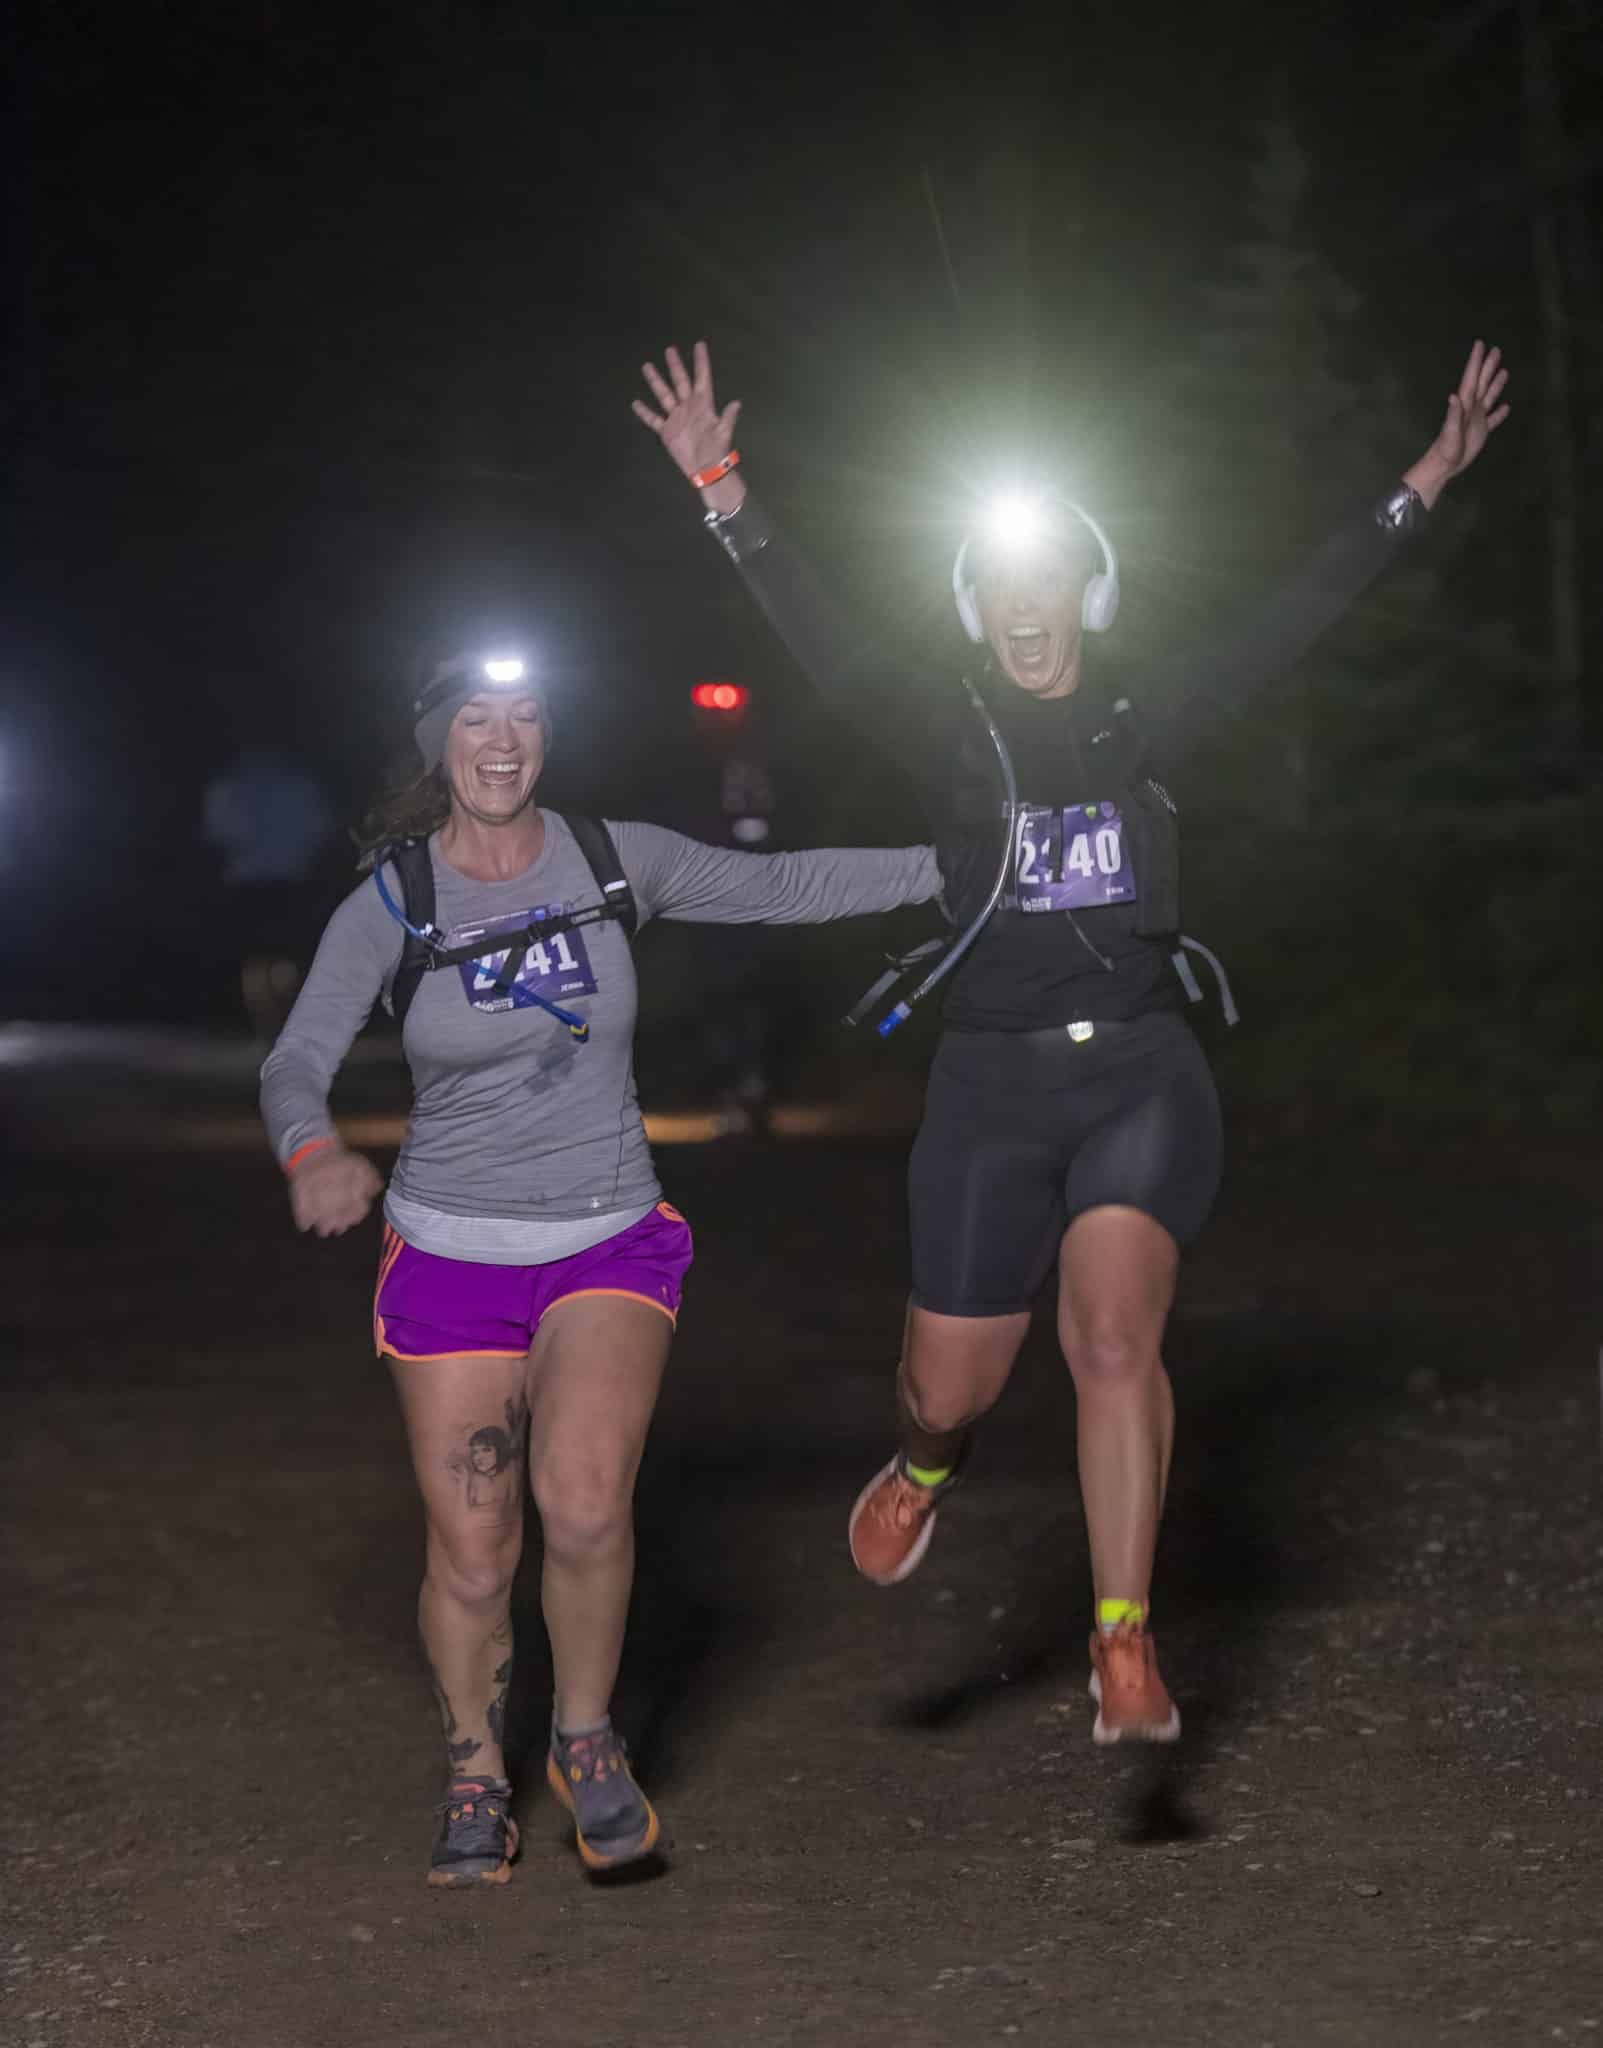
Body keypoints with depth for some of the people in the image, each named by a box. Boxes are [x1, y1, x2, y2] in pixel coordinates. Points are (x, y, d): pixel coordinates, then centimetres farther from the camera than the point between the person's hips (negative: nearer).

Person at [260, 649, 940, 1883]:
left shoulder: (614, 860, -1)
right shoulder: (391, 905, -7)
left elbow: (787, 888, 9)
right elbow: (298, 1060, -17)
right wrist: (315, 1148, -40)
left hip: (611, 1239, 1)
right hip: (451, 1251, 0)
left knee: (585, 1499, -23)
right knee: (471, 1553, -1)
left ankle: (588, 1745, 3)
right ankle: (476, 1779, 27)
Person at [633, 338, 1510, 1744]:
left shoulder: (1144, 729, 7)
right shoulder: (953, 741, 5)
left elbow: (1296, 619, 6)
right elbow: (824, 642, -4)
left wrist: (1424, 483, 3)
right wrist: (724, 494, -14)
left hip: (1144, 1073, -1)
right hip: (995, 1087, 1)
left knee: (1116, 1338, -20)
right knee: (952, 1384, 6)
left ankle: (1126, 1652, -16)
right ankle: (929, 1460, 44)